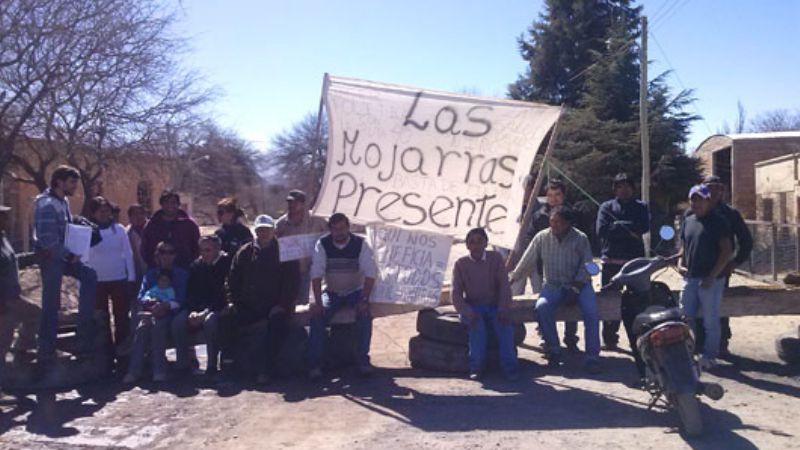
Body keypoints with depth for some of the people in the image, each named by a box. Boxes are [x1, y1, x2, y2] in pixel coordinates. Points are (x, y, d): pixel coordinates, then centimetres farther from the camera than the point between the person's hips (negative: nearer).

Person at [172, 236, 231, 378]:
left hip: (218, 309, -5)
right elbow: (191, 293, 8)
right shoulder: (196, 266, 11)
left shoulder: (227, 264, -6)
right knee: (178, 321, -22)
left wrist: (206, 312, -20)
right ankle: (182, 365, -13)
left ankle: (212, 366, -25)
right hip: (197, 309, 5)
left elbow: (224, 294, -12)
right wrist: (193, 311, -12)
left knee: (210, 320, -36)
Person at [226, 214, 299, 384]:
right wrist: (236, 303, 2)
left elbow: (292, 281, -1)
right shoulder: (245, 252, 12)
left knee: (278, 323, -31)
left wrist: (282, 305, -11)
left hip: (275, 306, -3)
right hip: (249, 306, 3)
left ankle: (265, 369, -27)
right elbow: (233, 281, 14)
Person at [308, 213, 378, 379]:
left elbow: (370, 274, -14)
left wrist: (364, 300, -24)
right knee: (317, 316, -23)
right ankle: (314, 363, -14)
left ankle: (363, 358, -13)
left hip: (355, 291, -1)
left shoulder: (360, 244, -11)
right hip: (331, 292, 1)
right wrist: (317, 301, -24)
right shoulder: (322, 244, -9)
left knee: (365, 314, -27)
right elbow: (316, 274, -14)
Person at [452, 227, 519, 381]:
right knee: (477, 323, -33)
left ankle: (509, 367, -22)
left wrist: (503, 309, -20)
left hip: (494, 306, 1)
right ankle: (476, 367, -25)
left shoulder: (495, 258, 1)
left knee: (504, 322, -30)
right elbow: (456, 294, -5)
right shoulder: (461, 264, -1)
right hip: (472, 308, -1)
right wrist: (468, 312, -24)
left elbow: (504, 286, -4)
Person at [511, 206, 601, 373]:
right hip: (553, 285, 1)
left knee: (591, 310, -28)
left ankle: (592, 357, -17)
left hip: (579, 284, -1)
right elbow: (527, 262, 3)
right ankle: (553, 350, -10)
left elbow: (586, 266, -6)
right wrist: (510, 280, -2)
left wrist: (576, 289, -15)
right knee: (542, 307, -28)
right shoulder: (542, 237, 0)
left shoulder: (580, 238, -5)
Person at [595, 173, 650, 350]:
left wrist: (618, 225, -8)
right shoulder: (606, 207, 7)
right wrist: (629, 229, -7)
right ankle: (609, 337, 14)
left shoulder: (641, 207, 11)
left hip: (635, 260, 1)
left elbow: (644, 227, -8)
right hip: (611, 261, 0)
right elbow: (601, 230, -8)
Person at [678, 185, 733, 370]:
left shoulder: (718, 222, -6)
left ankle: (709, 356, 11)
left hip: (710, 280, -6)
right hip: (690, 278, 6)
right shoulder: (688, 221, 13)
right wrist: (680, 264, 3)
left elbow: (727, 251, -10)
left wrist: (712, 276, -16)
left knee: (710, 320, 1)